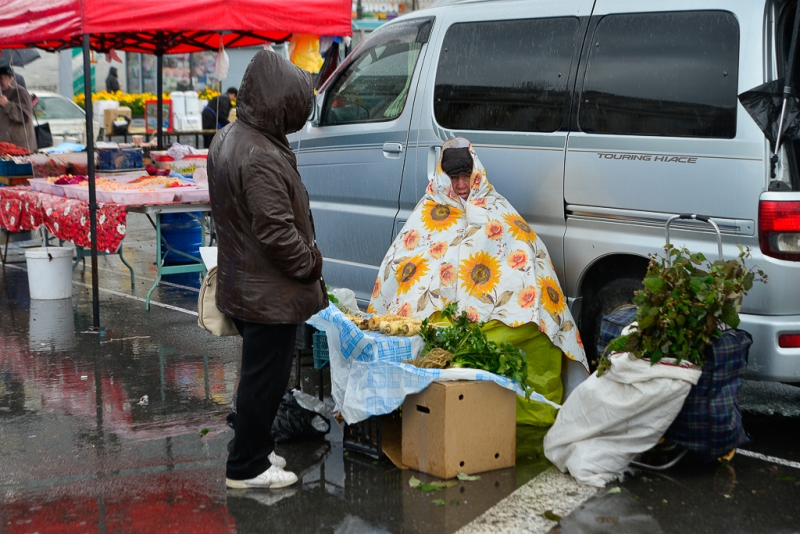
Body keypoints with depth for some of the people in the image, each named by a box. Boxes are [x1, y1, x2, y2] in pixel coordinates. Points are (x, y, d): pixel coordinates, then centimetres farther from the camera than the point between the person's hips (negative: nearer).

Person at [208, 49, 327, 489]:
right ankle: (247, 467, 15)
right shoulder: (262, 158, -27)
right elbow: (277, 232, -28)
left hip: (241, 285, 10)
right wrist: (311, 264, -11)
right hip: (269, 293, -10)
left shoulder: (228, 139, 8)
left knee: (258, 373, 22)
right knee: (265, 378, 3)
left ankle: (255, 448, 35)